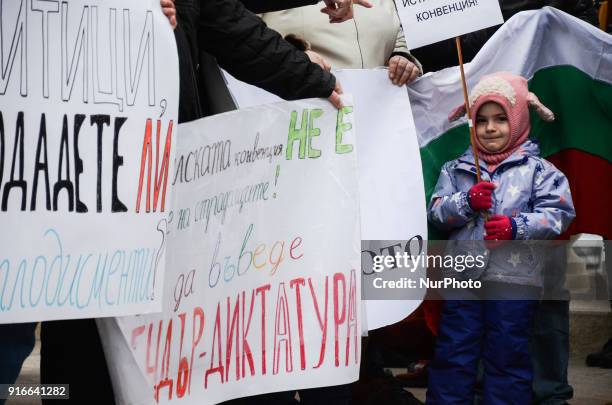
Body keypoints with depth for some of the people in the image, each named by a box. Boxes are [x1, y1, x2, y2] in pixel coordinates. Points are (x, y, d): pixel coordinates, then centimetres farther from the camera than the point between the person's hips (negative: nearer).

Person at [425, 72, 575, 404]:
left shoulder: (537, 169, 2)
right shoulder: (456, 169, 11)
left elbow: (558, 214, -6)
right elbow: (436, 212, 4)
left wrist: (517, 227, -18)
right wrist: (467, 202, -13)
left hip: (514, 279, -2)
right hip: (463, 275, 3)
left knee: (507, 355, 3)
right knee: (453, 352, 4)